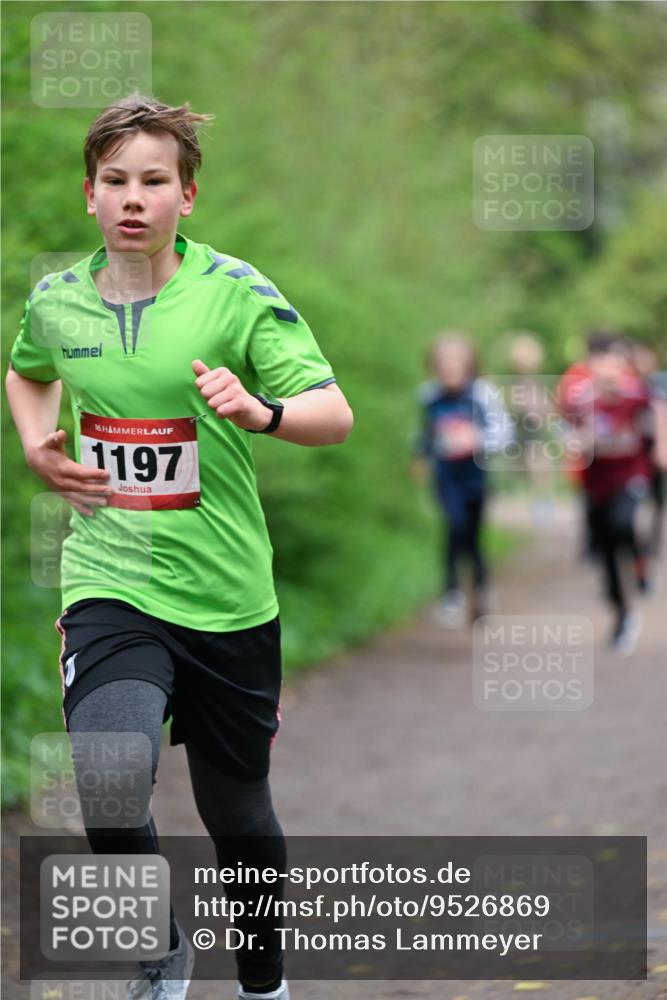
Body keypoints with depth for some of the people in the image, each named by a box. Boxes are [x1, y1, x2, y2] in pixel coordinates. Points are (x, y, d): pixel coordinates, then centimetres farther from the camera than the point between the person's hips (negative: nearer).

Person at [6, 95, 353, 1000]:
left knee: (239, 815, 13)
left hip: (229, 598, 0)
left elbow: (336, 414, -11)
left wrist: (260, 410, -32)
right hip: (109, 585, 1)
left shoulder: (234, 290, -8)